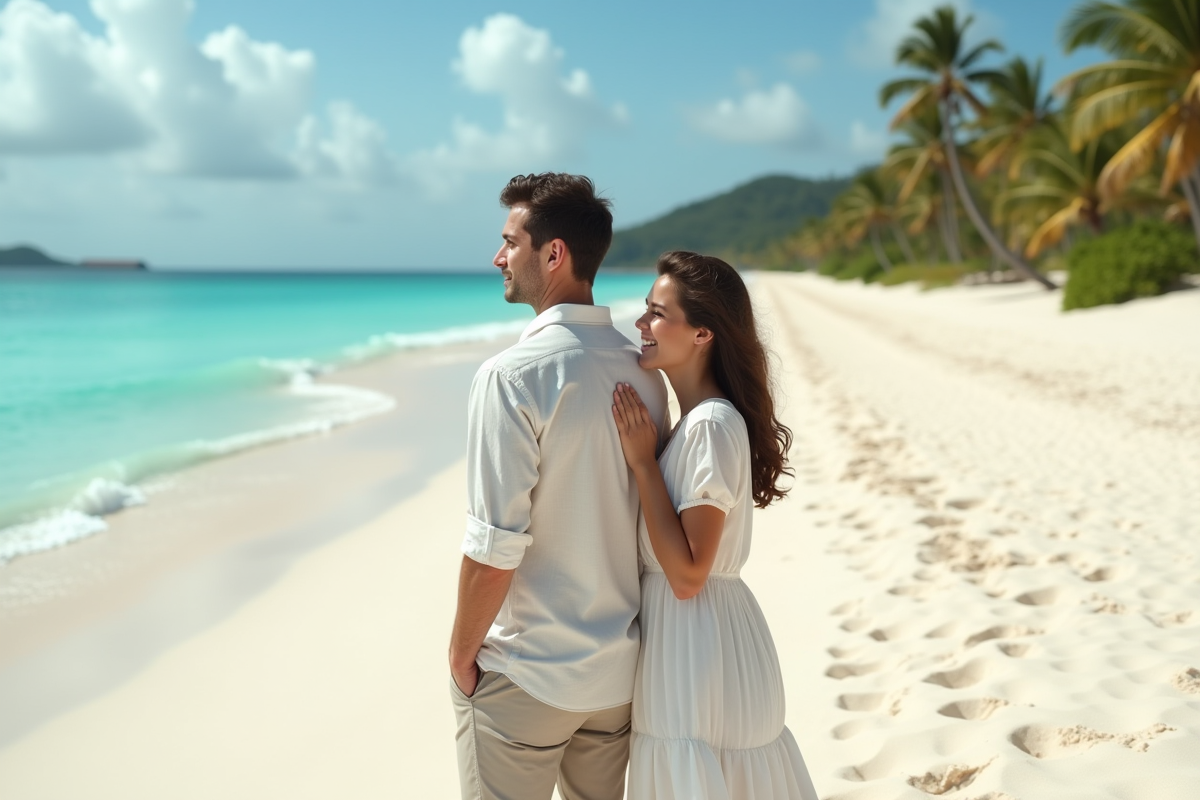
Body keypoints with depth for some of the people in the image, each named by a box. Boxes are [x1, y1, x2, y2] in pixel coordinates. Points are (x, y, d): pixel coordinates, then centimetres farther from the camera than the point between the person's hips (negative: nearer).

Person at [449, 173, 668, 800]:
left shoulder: (511, 377, -20)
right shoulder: (643, 370, 0)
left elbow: (494, 549, -21)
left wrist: (460, 653, -6)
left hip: (523, 678, -6)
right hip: (620, 668, 6)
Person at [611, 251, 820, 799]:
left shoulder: (712, 424, -21)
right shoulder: (695, 417, 7)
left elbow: (687, 574, -23)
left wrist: (642, 461, -20)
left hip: (700, 644, -9)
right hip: (684, 635, 9)